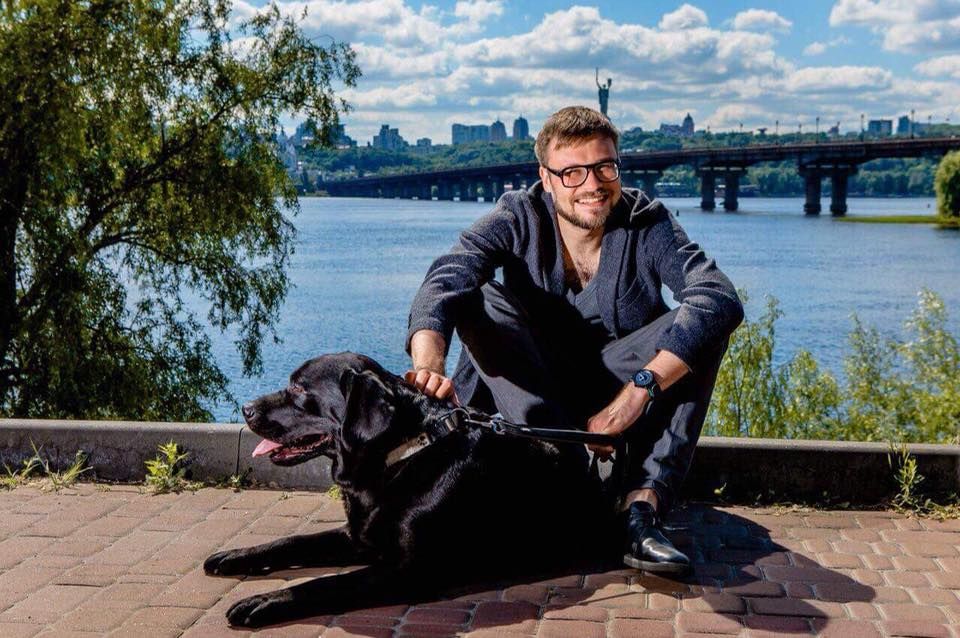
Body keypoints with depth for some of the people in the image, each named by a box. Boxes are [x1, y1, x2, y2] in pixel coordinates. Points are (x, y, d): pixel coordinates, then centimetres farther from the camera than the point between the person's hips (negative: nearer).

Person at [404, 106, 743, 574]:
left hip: (614, 392, 1)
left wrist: (637, 391, -39)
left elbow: (721, 298, -28)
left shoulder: (647, 224, -11)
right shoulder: (518, 219, -10)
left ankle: (642, 505, -34)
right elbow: (444, 281, -28)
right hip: (529, 392, 0)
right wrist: (430, 363, -51)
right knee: (478, 300, -26)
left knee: (706, 320, -23)